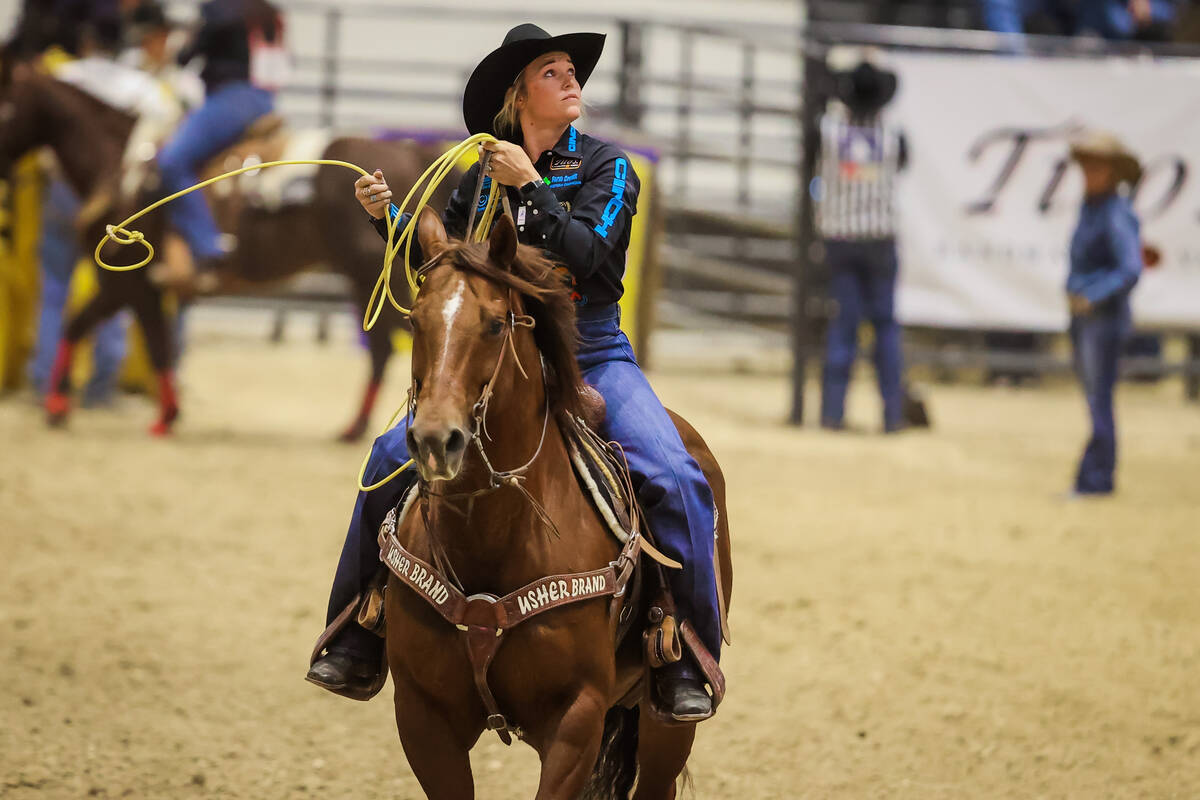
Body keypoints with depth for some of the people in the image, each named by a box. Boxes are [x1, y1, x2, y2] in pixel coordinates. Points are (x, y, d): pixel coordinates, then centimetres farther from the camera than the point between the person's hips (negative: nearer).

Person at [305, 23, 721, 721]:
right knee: (394, 457, -15)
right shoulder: (482, 177, 8)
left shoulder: (607, 169, -1)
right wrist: (388, 218, -1)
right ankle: (358, 642, -1)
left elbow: (588, 257, -16)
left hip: (593, 355, -2)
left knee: (675, 479, -24)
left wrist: (531, 190, -23)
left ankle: (688, 666, -12)